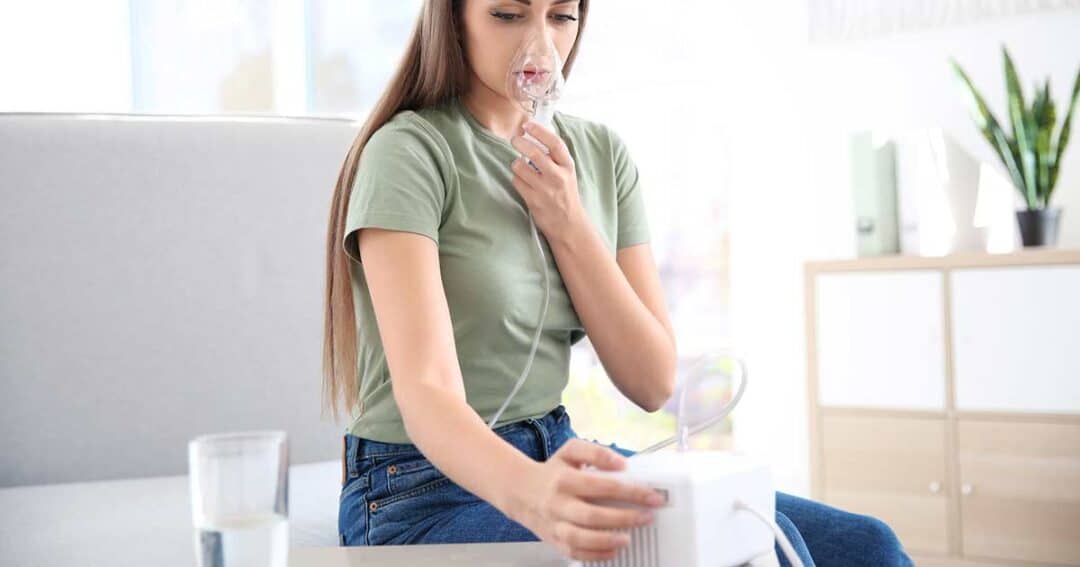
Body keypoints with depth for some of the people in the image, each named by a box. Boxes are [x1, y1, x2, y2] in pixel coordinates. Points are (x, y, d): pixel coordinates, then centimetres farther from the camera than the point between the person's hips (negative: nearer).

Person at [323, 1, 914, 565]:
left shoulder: (600, 152, 7)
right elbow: (424, 393, -26)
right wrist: (529, 491, -46)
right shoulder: (409, 153, -13)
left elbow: (652, 384, 1)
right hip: (426, 493, -6)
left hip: (556, 458, 6)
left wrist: (569, 226, -10)